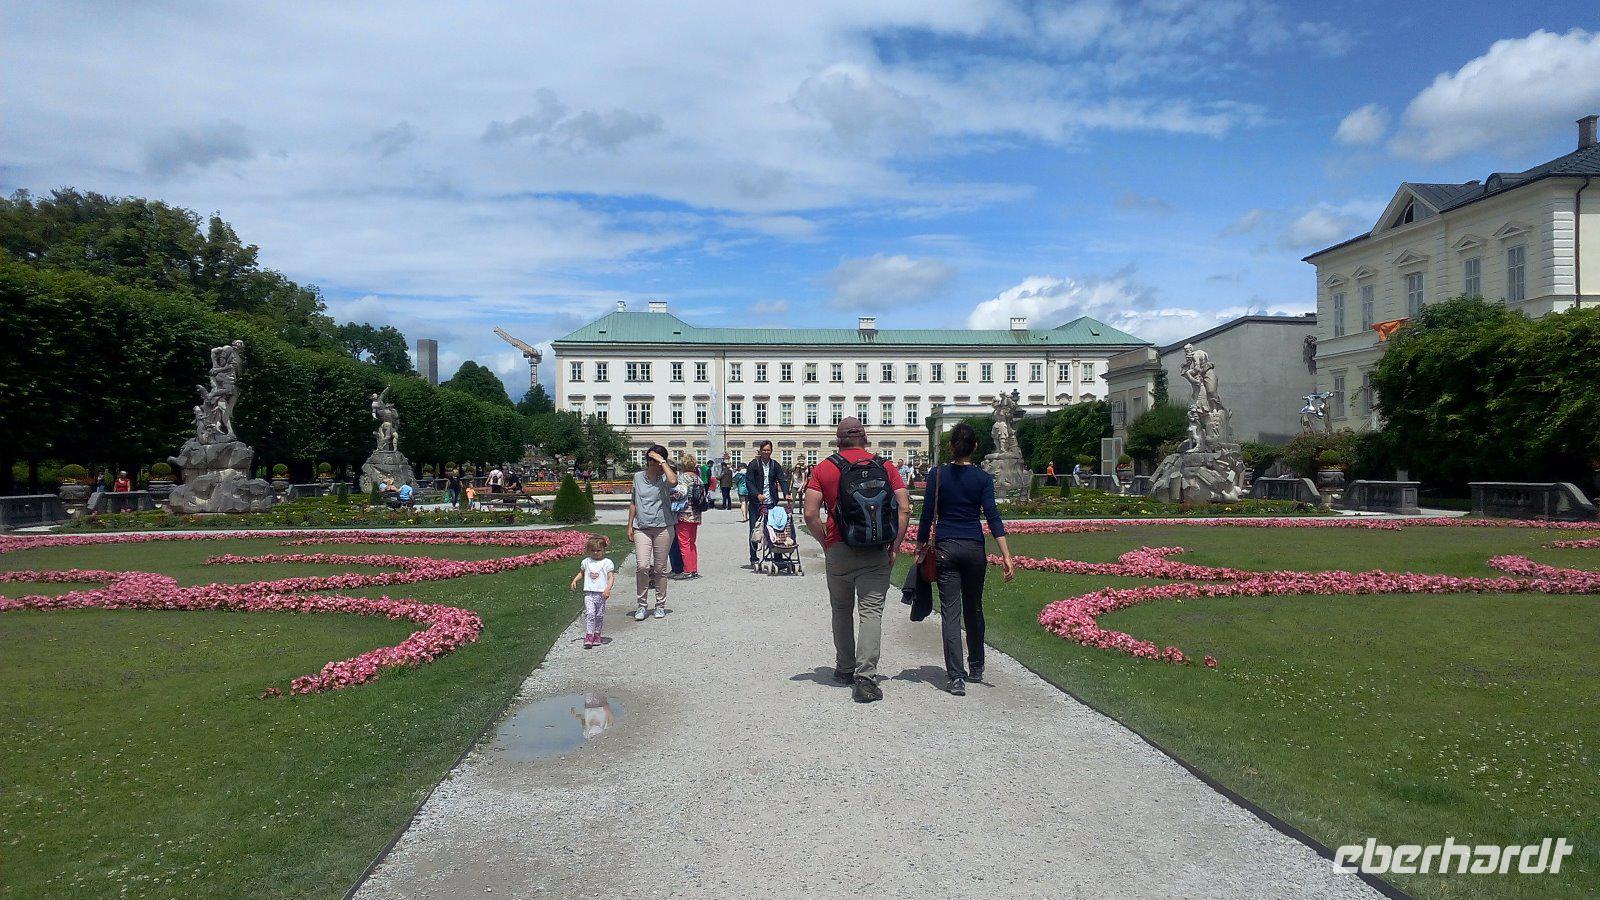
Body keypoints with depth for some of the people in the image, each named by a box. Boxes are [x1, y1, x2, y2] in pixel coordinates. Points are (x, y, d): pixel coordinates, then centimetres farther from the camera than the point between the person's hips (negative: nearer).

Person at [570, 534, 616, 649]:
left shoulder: (607, 563, -2)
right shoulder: (586, 562, 9)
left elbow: (611, 577, -7)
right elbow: (581, 573, 26)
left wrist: (608, 589, -22)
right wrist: (575, 580, 9)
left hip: (601, 594, -1)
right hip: (589, 593, 1)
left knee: (599, 616, 8)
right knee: (589, 614, -14)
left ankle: (597, 634, 24)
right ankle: (588, 637, -14)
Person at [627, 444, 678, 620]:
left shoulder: (664, 477, -3)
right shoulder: (638, 476, 6)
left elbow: (673, 481, -30)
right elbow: (633, 502, 15)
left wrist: (662, 461, -21)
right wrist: (630, 525, 13)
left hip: (663, 528, -1)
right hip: (641, 528, 2)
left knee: (660, 569, 6)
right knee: (642, 566, -12)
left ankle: (660, 605, 21)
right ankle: (642, 605, 3)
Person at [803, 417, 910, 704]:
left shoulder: (824, 468, 2)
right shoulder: (885, 467, 5)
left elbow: (810, 514, -5)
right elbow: (904, 510, -2)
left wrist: (826, 543, 7)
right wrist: (893, 547, 4)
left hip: (838, 551, 1)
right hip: (876, 552, -1)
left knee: (841, 611, 18)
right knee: (871, 612, -1)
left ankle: (844, 669, 29)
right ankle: (865, 678, -11)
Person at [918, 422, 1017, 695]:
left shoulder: (937, 475, -3)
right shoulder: (983, 478, -1)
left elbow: (927, 516, -3)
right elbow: (993, 517, -9)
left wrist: (920, 548, 7)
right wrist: (1007, 556, -11)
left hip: (945, 548, -1)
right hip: (974, 549, 2)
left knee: (950, 612, -2)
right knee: (974, 609, 18)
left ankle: (956, 676, -9)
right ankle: (976, 668, 32)